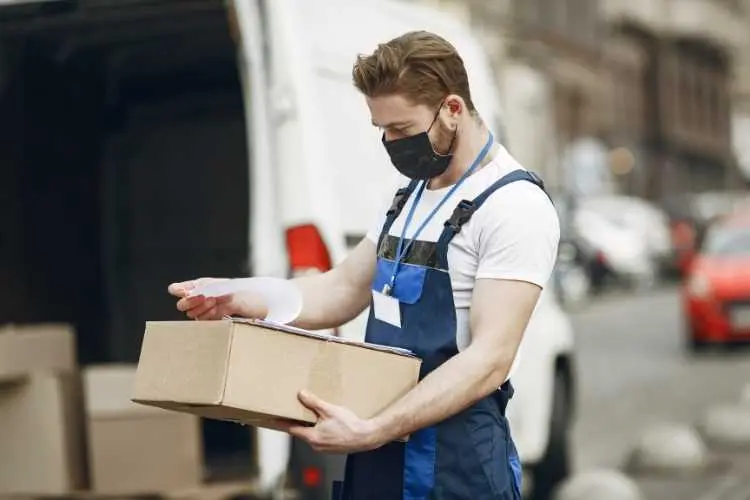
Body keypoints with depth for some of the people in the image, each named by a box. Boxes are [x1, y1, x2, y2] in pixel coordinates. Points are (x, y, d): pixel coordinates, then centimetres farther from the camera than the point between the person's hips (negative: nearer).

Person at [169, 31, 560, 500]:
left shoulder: (516, 206, -15)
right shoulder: (410, 196, 13)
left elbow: (490, 359, -22)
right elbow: (343, 290, 18)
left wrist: (373, 431, -30)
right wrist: (237, 300, 2)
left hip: (454, 461, -8)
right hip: (378, 453, 8)